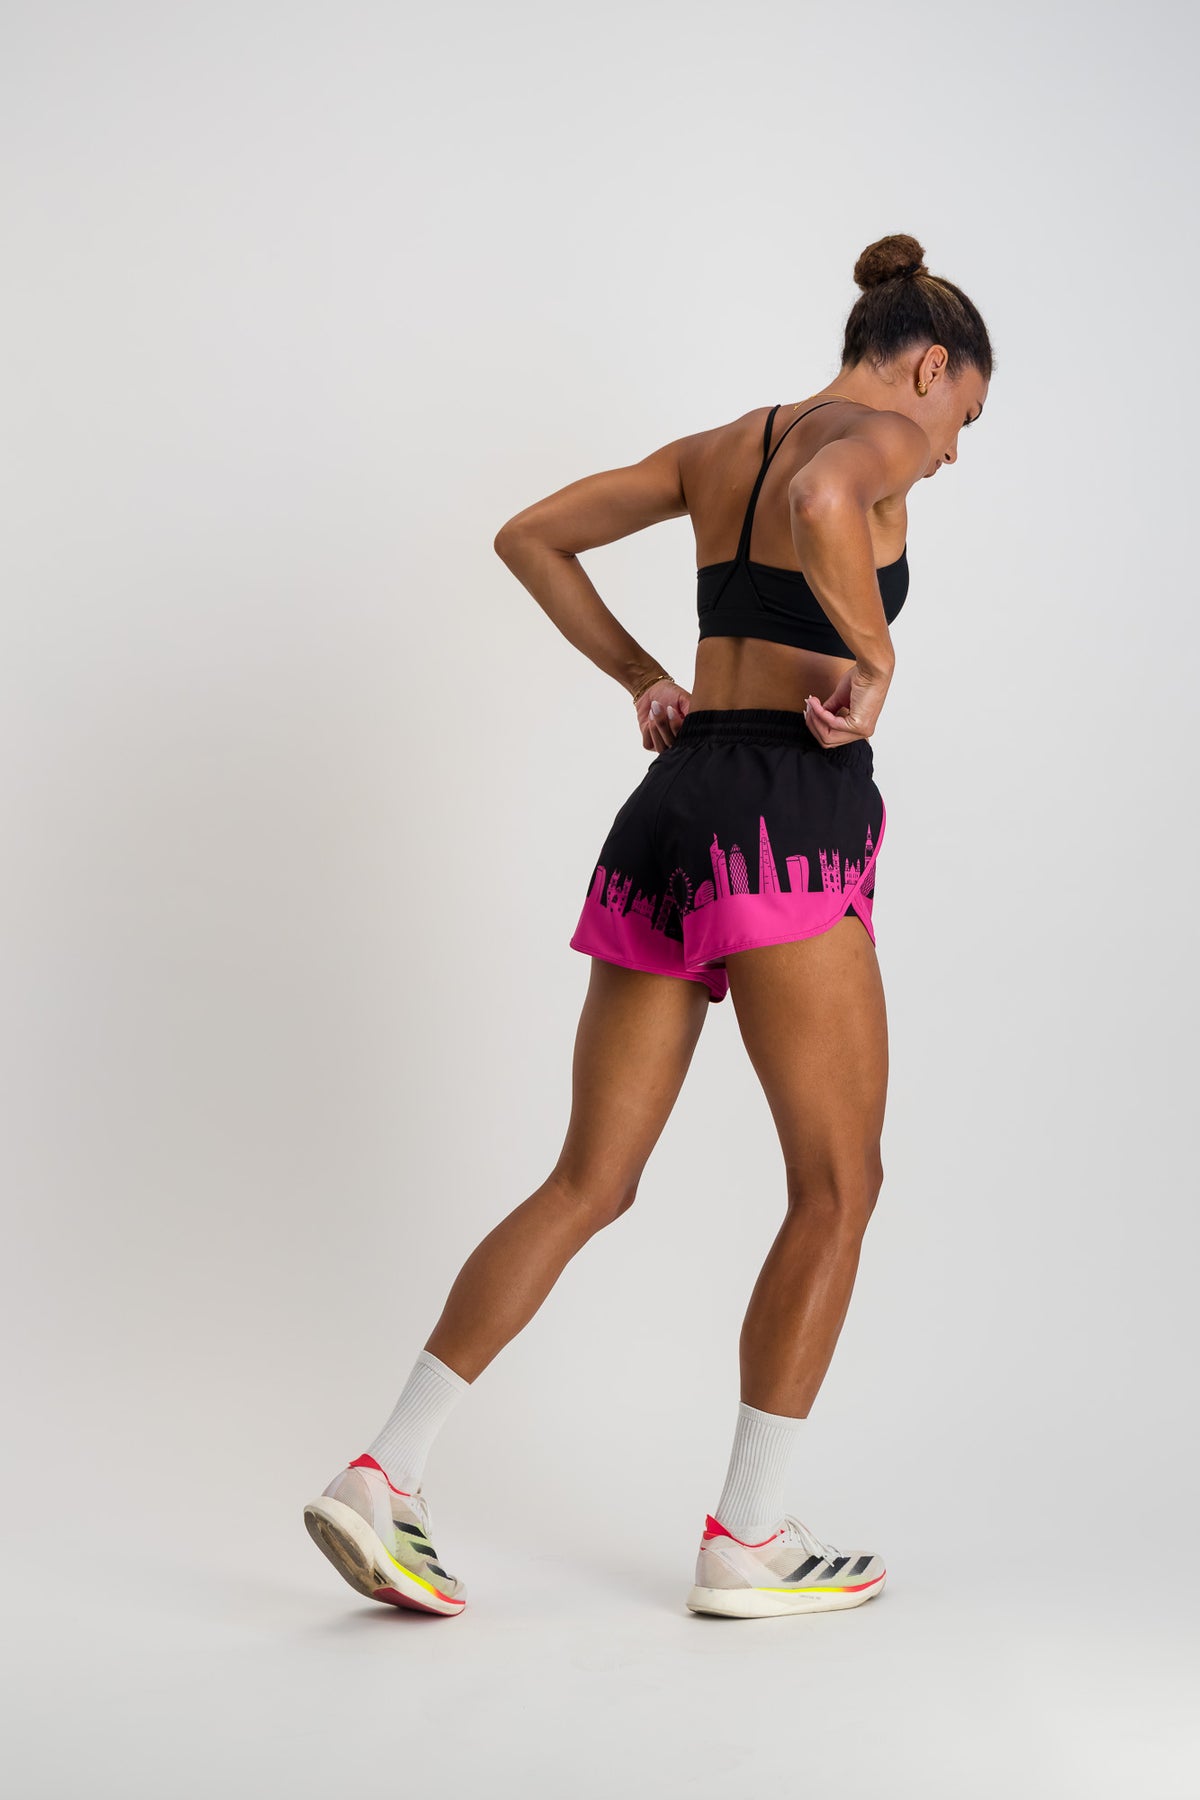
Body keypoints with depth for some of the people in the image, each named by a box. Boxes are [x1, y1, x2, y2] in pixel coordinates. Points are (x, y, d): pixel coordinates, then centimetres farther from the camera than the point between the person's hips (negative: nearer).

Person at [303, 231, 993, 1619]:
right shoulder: (872, 437, -1)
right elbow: (819, 498, -26)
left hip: (671, 814, 8)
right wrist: (872, 661, -15)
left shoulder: (716, 449, 21)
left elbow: (528, 537, 23)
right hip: (788, 818, -7)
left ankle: (383, 1474, 2)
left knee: (591, 1180, 9)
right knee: (838, 1186, 5)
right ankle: (747, 1536, 8)